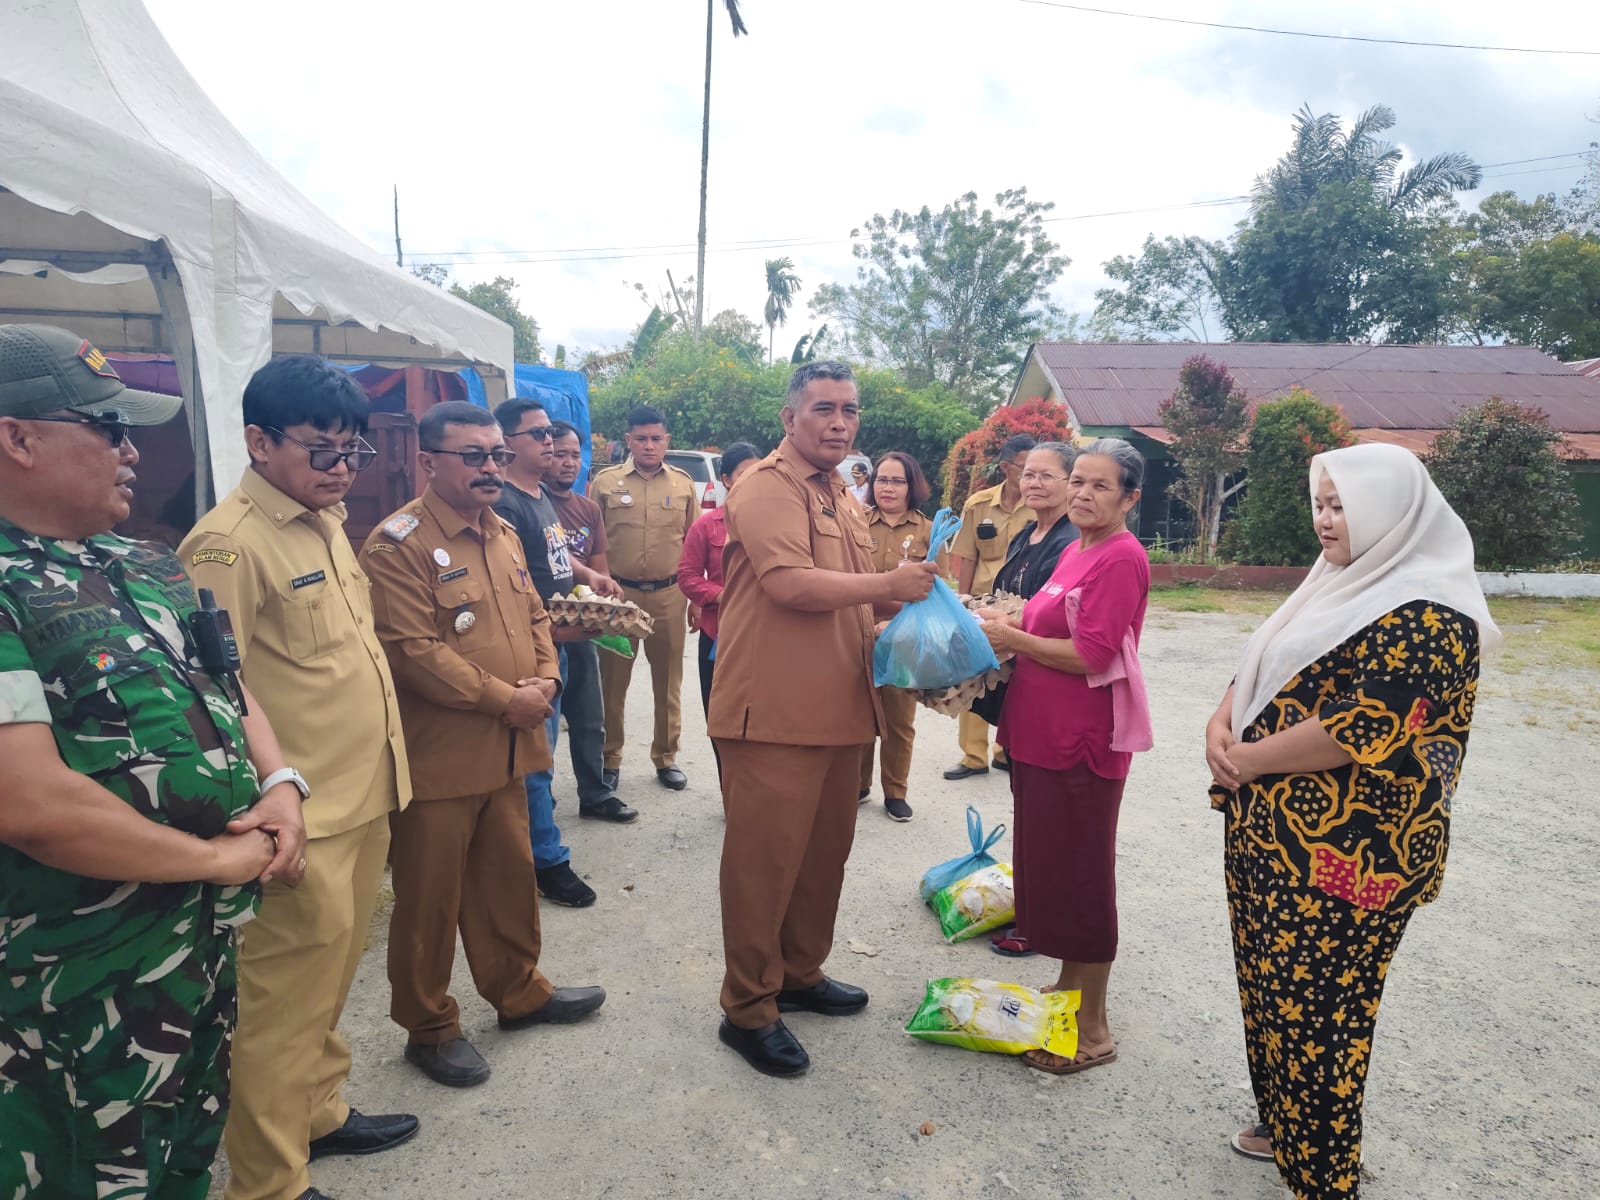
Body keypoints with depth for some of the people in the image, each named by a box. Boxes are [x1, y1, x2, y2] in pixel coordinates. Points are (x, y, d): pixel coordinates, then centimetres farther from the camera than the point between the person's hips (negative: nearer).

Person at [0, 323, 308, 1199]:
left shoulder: (145, 566, 7)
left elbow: (225, 686, 14)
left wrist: (279, 786, -5)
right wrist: (218, 857, -18)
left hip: (210, 938, 8)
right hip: (84, 987, -7)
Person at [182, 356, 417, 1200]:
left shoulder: (326, 522, 10)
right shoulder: (228, 542, -16)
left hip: (363, 799, 8)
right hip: (302, 818, -8)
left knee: (329, 975, 23)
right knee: (285, 995, 7)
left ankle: (319, 1112, 43)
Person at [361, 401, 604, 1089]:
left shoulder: (503, 535, 11)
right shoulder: (398, 544, -15)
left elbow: (533, 615, 15)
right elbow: (413, 651, -21)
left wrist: (546, 679, -3)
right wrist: (505, 699, -17)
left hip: (507, 748, 8)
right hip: (438, 755, -7)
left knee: (510, 876, 20)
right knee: (430, 898, 9)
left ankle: (519, 991, 39)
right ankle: (429, 1028, 28)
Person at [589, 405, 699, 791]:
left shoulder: (683, 484, 5)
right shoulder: (605, 482, 0)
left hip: (670, 595, 2)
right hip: (618, 593, -1)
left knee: (668, 680, 11)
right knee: (613, 679, 7)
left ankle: (666, 757, 25)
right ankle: (609, 759, 22)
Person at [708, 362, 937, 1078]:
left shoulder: (840, 495, 19)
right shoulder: (766, 487, -11)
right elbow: (792, 583, -24)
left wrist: (899, 601, 11)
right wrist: (888, 582, -16)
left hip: (839, 708, 9)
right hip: (773, 712, -9)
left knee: (825, 849, 18)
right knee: (764, 859, 1)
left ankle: (799, 974, 36)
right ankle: (748, 1010, 17)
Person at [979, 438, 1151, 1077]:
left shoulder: (1121, 558, -15)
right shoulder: (1076, 550, 13)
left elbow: (1091, 655, -21)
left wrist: (1012, 637, -13)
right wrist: (1008, 625, 5)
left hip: (1082, 739, -9)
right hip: (1043, 732, 9)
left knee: (1078, 877, 2)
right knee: (1045, 864, 18)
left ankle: (1093, 1029, 18)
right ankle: (1067, 989, 36)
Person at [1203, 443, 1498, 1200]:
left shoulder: (1425, 614, -17)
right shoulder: (1343, 587, 12)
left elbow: (1360, 728, -26)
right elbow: (1260, 670, 14)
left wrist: (1246, 760, -16)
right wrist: (1220, 725, -6)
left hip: (1341, 856, -9)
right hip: (1271, 835, 9)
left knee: (1314, 1009, 3)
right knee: (1269, 986, 21)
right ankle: (1284, 1124, 41)